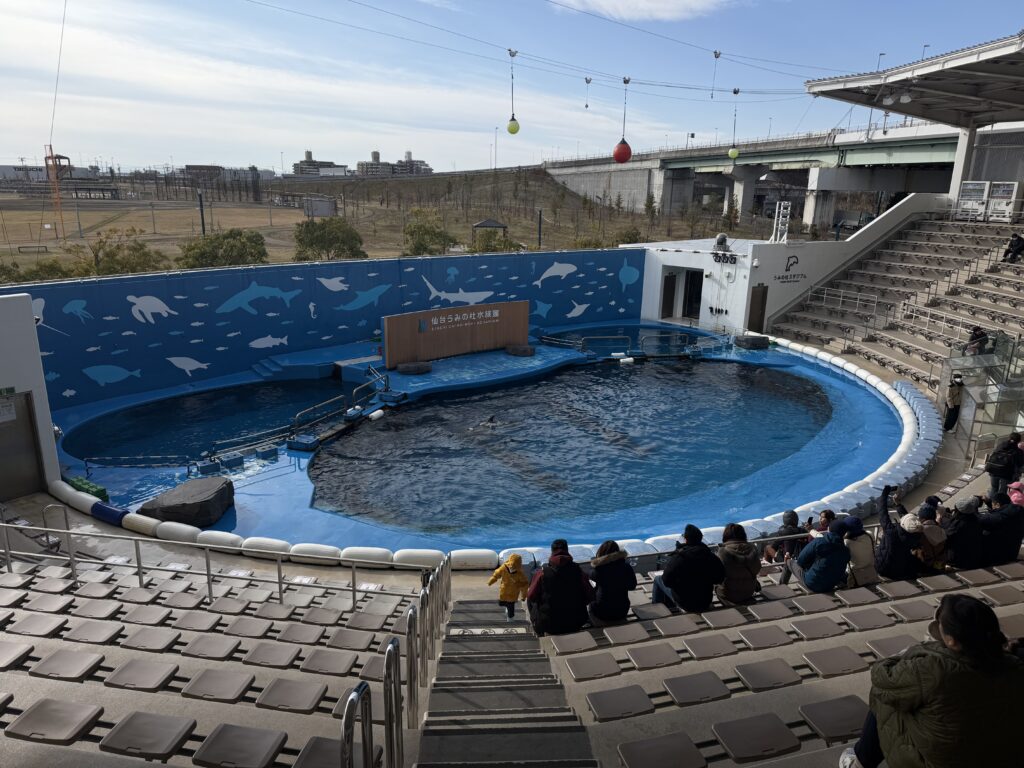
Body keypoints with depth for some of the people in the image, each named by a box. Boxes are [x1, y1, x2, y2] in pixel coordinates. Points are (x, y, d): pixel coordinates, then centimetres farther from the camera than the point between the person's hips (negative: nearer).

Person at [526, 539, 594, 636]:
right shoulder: (578, 571, -10)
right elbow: (590, 596, -5)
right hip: (575, 624, 2)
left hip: (549, 625, -2)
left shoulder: (542, 574, -14)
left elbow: (531, 597, -7)